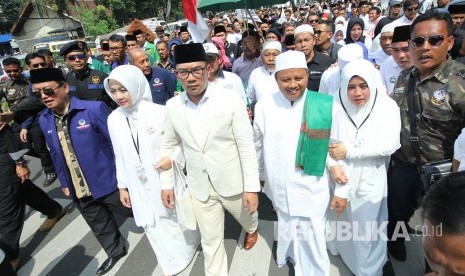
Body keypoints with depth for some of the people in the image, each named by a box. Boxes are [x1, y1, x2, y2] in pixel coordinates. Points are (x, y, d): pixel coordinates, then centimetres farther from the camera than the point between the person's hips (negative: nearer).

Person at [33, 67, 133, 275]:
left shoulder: (94, 109, -19)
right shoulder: (44, 120, 1)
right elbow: (56, 154, 11)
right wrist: (64, 182, 14)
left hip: (108, 182, -6)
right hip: (78, 190, 6)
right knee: (100, 227, 24)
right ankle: (115, 251, 50)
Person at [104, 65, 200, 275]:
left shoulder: (158, 112, -16)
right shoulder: (113, 119, -3)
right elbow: (120, 156, 7)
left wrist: (174, 158, -24)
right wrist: (123, 186, 10)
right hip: (140, 185, 4)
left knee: (178, 218, 17)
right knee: (153, 226, 15)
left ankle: (191, 242, 49)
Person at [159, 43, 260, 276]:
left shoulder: (231, 101, -17)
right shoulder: (172, 106, -5)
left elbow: (247, 147, -14)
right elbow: (169, 146, 6)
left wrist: (252, 187, -14)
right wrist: (166, 183, 6)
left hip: (232, 182, -1)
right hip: (199, 187, 2)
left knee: (246, 218, 28)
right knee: (210, 240, 16)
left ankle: (252, 229, 64)